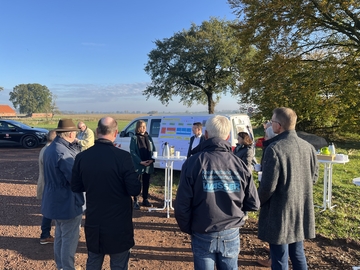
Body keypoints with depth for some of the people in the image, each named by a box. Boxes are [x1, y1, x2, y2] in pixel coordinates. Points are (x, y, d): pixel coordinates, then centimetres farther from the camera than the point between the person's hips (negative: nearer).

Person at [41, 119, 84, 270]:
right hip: (67, 202, -10)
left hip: (55, 200, 10)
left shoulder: (50, 149, 6)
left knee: (60, 236, 24)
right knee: (69, 239, 5)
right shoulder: (62, 152, -26)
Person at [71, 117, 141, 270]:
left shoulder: (82, 157, -7)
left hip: (93, 222, 4)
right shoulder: (122, 156, -20)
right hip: (118, 224, -4)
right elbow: (135, 190, -17)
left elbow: (75, 187, 4)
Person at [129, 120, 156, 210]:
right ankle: (135, 201, 13)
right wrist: (141, 162, -17)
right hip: (138, 165, -4)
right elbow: (132, 152, -9)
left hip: (148, 165, 4)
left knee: (146, 183, 12)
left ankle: (145, 200, 25)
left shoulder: (149, 137, 10)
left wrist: (152, 160, -6)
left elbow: (153, 150, 11)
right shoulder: (134, 138, -3)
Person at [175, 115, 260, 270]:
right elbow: (253, 204, -1)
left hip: (203, 235, -2)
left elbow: (182, 204, -12)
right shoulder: (238, 164, -6)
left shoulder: (193, 162, -11)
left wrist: (188, 229, 6)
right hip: (231, 234, 2)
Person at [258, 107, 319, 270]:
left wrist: (258, 200, -1)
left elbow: (268, 186, -20)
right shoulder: (308, 147, 0)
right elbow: (314, 176, 13)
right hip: (301, 209, 7)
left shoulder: (274, 148, -22)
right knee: (298, 254, 22)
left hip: (280, 212, -7)